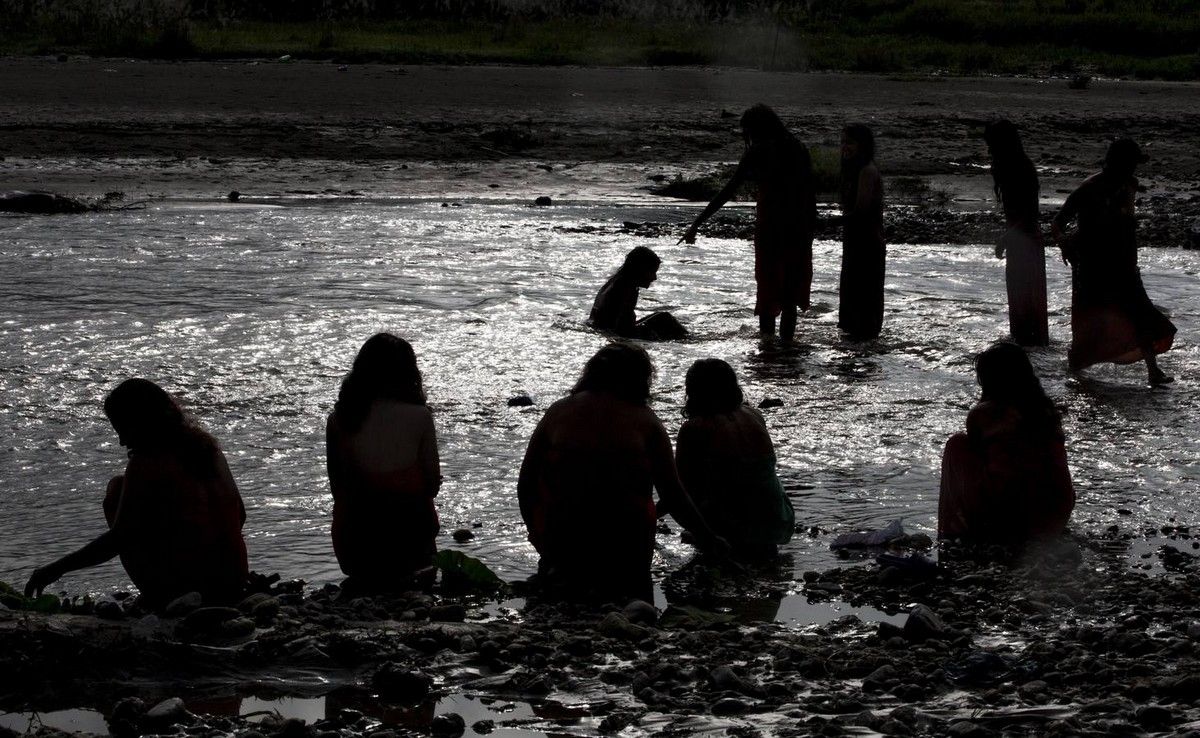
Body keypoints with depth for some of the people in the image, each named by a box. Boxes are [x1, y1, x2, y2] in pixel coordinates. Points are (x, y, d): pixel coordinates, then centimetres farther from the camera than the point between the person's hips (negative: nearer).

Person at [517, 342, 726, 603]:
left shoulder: (558, 412, 7)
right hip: (625, 548, 1)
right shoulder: (645, 420, 4)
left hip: (560, 542, -1)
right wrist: (709, 541, 18)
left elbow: (525, 486, 9)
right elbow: (674, 496, 5)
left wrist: (539, 537, 25)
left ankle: (561, 573, 12)